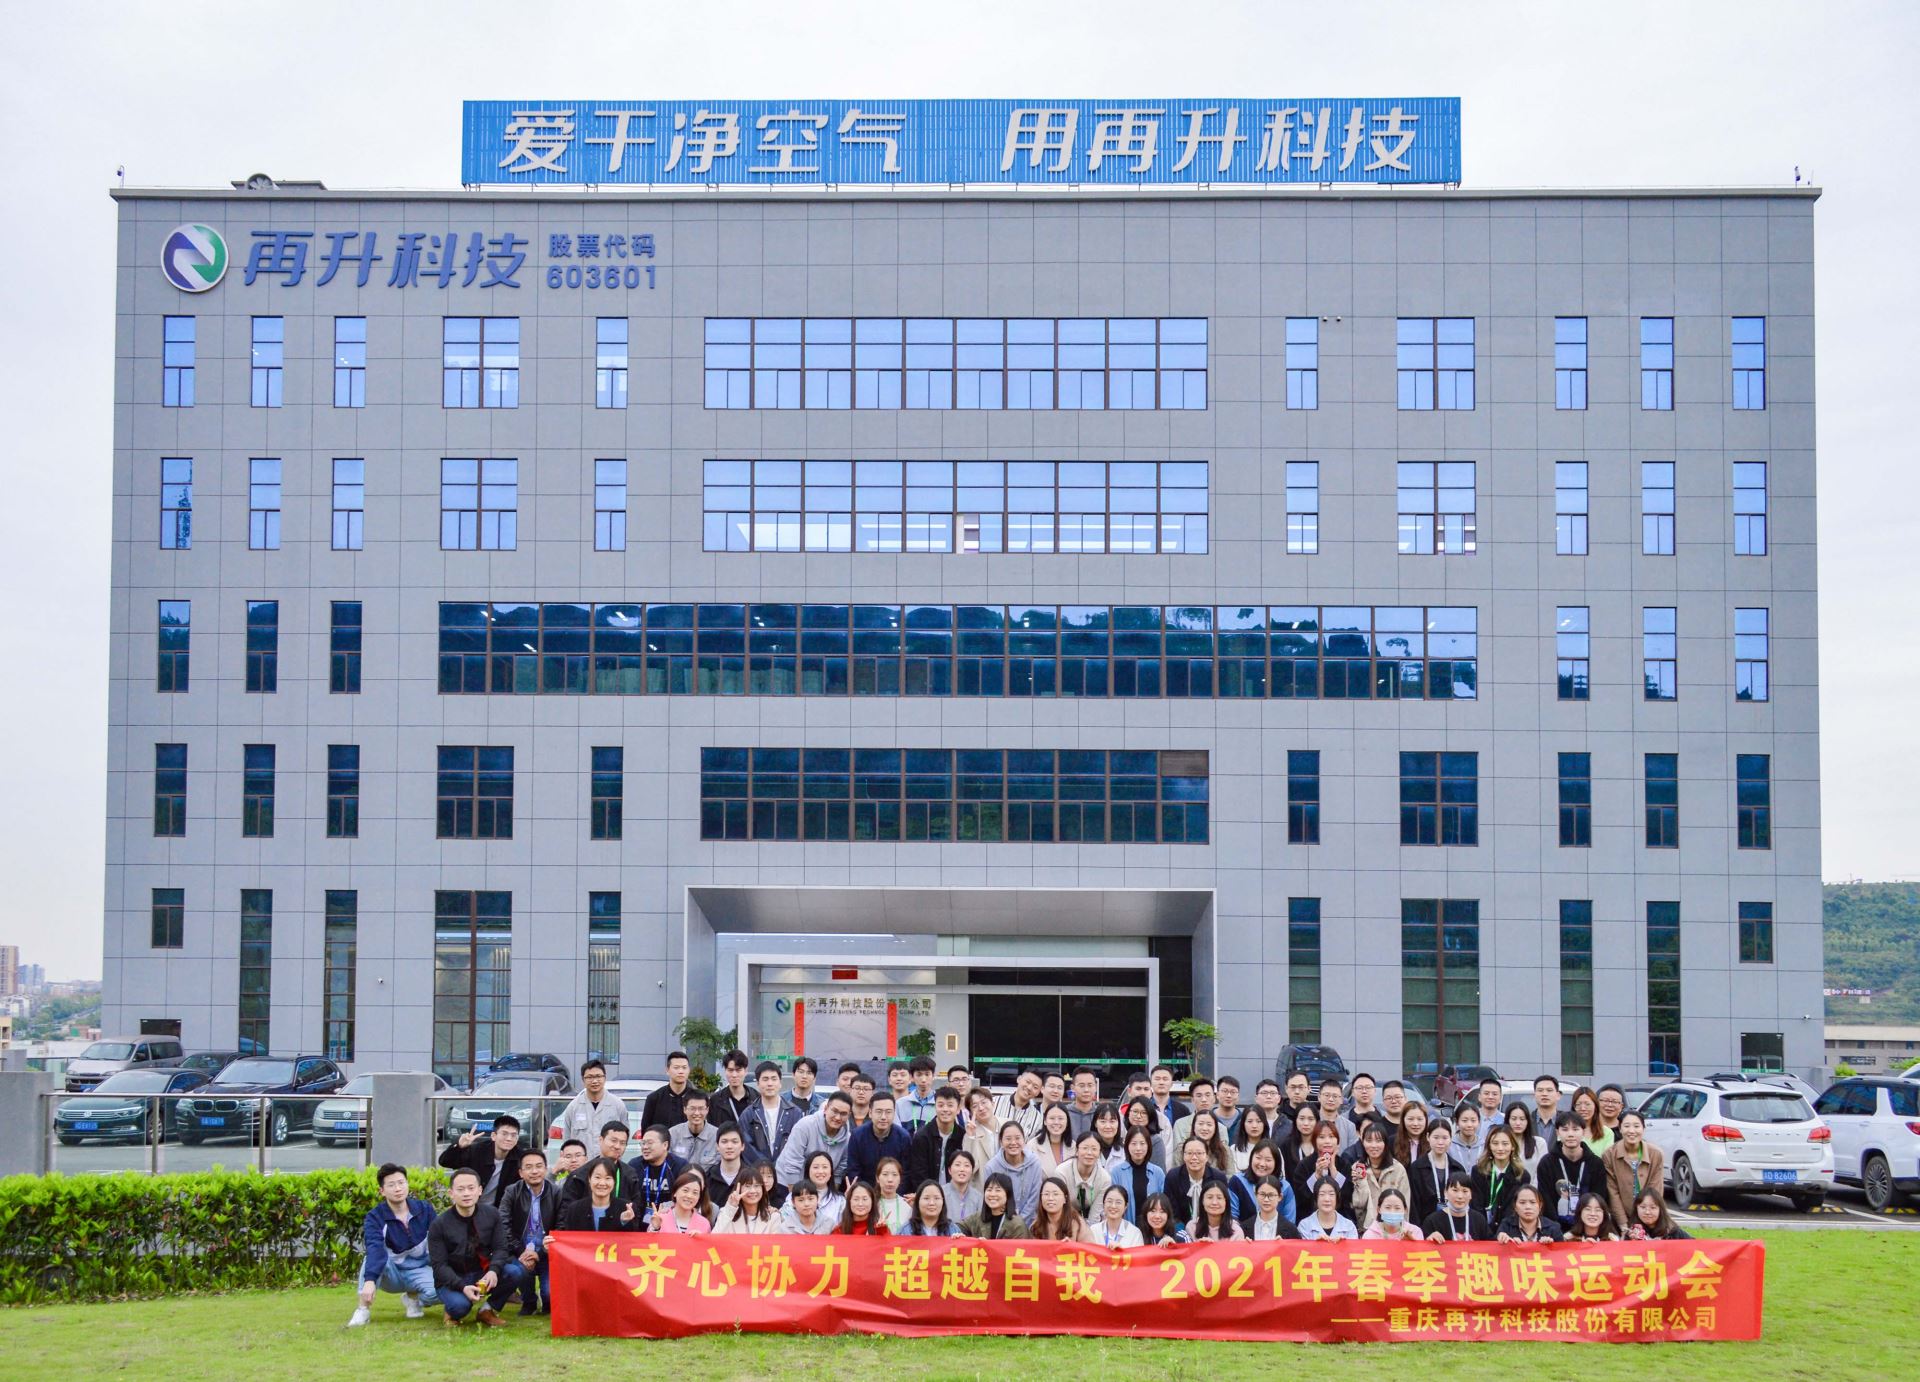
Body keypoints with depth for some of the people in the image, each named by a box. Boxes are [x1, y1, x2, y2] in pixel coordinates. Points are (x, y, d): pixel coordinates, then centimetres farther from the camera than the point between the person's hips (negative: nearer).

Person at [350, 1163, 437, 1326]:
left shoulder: (424, 1209, -7)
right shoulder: (375, 1217, -16)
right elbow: (375, 1249, -34)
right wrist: (370, 1280, -49)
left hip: (420, 1270, 2)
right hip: (391, 1272, -2)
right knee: (374, 1256, -34)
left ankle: (413, 1296, 5)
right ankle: (363, 1309, -25)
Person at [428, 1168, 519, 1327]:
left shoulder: (491, 1214, -4)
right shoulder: (440, 1224, -12)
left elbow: (500, 1248, -6)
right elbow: (439, 1265, -14)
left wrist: (494, 1271, -29)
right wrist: (462, 1287, -31)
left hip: (483, 1274, 3)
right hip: (452, 1279, -3)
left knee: (513, 1272, -26)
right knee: (459, 1305, -36)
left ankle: (487, 1310, -1)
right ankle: (453, 1313, 4)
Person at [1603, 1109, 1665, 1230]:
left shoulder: (1656, 1154, -7)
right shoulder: (1609, 1155, -9)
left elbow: (1656, 1193, -6)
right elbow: (1613, 1193, -9)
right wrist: (1624, 1226, -13)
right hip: (1621, 1223, -1)